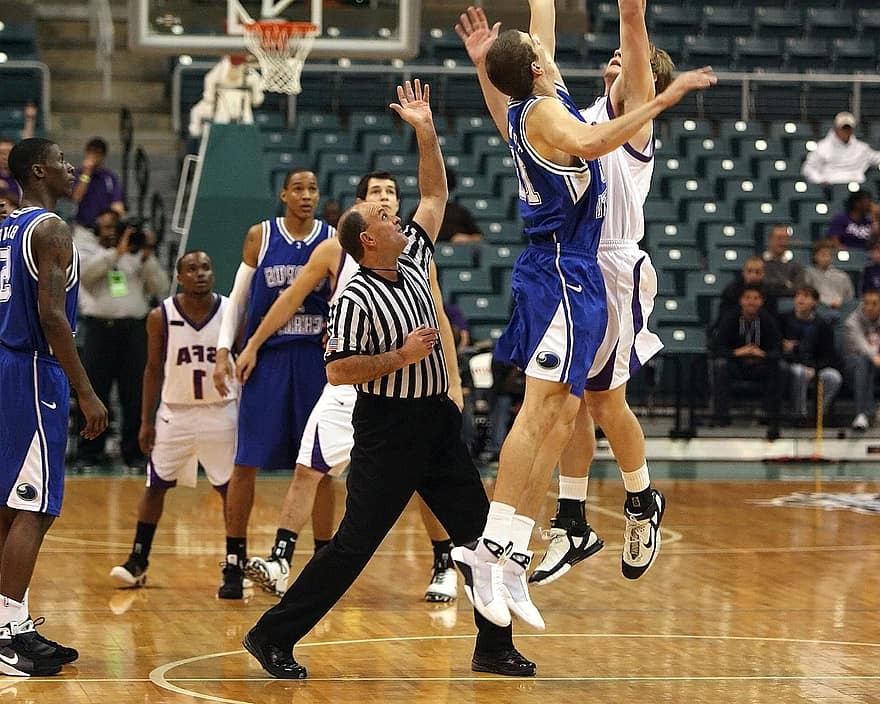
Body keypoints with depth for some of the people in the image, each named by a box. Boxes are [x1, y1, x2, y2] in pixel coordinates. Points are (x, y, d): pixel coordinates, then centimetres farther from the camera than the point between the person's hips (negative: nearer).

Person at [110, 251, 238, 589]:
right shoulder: (160, 317, -6)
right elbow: (154, 369, 3)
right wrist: (146, 421, 1)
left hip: (222, 412, 0)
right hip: (175, 412, 0)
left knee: (231, 488, 3)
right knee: (156, 485, 1)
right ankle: (138, 560, 10)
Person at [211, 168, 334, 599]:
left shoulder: (334, 241, 3)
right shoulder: (261, 236, 3)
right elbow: (238, 297, 8)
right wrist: (224, 350, -1)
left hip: (316, 358, 0)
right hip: (265, 357, 0)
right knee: (246, 463, -3)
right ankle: (234, 564, 5)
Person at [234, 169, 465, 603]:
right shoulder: (335, 250, 0)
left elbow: (438, 321, 6)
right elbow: (291, 299, 9)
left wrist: (453, 382, 2)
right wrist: (252, 346, 11)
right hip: (348, 383, 0)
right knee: (308, 470, -6)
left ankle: (444, 567, 15)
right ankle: (280, 561, -6)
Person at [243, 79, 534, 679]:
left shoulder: (414, 261, 7)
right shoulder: (357, 299, -14)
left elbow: (435, 195, 14)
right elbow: (338, 371, -19)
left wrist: (426, 132, 6)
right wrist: (401, 357, -19)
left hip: (436, 420, 8)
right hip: (387, 429, -8)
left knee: (480, 531, 6)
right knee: (355, 544, -6)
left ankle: (494, 647, 14)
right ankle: (273, 636, 2)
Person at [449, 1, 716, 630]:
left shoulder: (536, 103, 13)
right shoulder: (544, 109, -11)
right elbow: (588, 144, -33)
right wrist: (663, 101, -32)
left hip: (577, 276, 9)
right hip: (561, 275, -9)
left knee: (562, 417, 6)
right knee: (540, 411, -15)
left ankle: (513, 557, 3)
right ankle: (490, 548, -21)